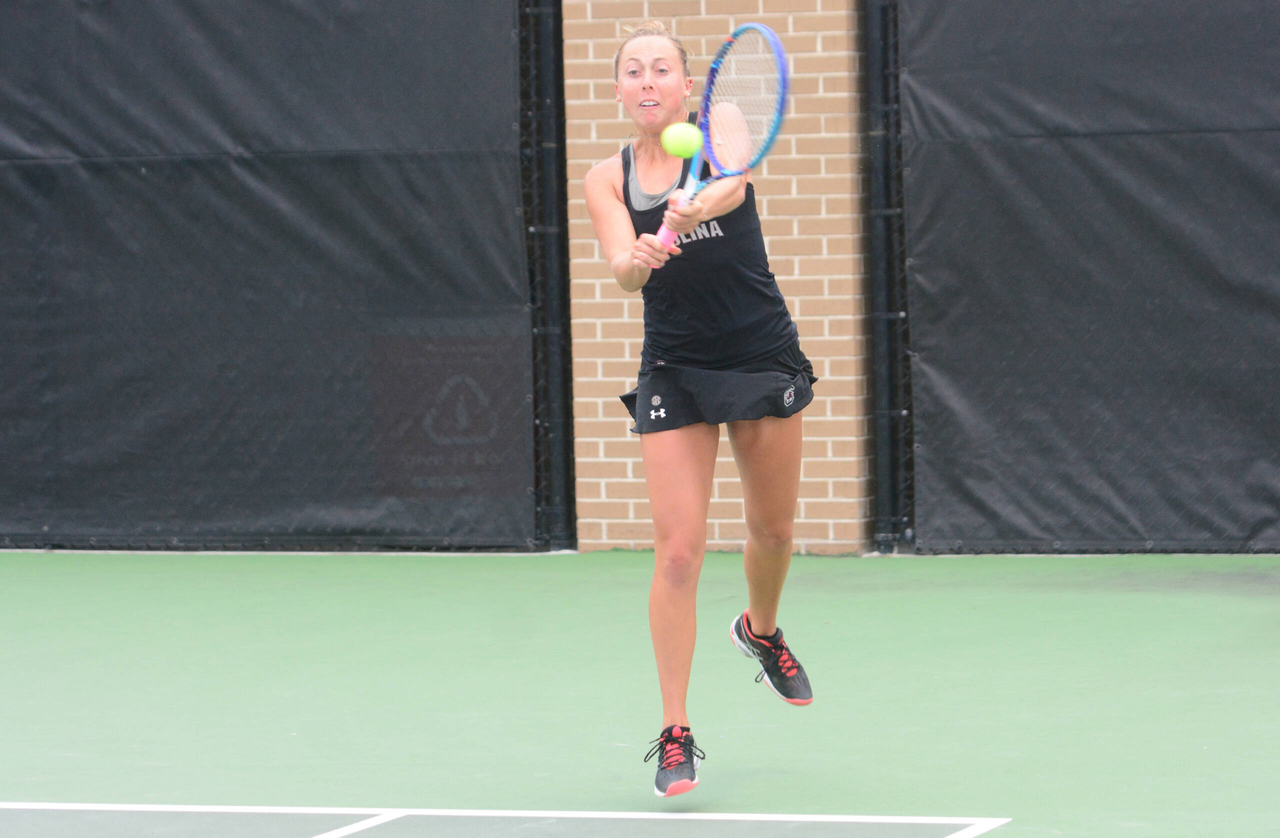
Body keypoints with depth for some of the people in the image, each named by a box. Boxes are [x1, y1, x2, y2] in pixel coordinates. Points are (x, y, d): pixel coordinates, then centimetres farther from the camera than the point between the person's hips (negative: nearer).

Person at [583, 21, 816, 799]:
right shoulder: (607, 179, 0)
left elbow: (730, 186, -30)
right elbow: (623, 268, -17)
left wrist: (694, 210, -53)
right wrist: (640, 259, -42)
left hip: (763, 354, 0)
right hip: (674, 369, 0)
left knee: (774, 528, 14)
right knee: (678, 550, -9)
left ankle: (761, 628, 49)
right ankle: (676, 735, -4)